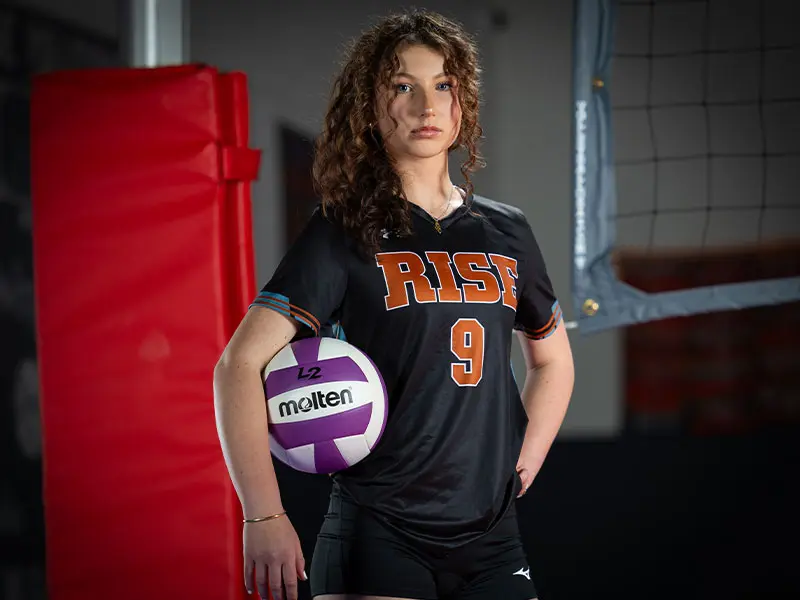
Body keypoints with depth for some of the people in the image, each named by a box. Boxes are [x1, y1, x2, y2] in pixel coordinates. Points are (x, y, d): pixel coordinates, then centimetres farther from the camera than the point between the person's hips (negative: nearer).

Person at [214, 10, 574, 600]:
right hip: (378, 535, -4)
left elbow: (552, 358, 26)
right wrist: (264, 516, -19)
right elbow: (240, 364, -11)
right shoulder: (345, 234, -3)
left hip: (491, 538, 4)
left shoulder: (505, 232, 10)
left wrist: (522, 466, 11)